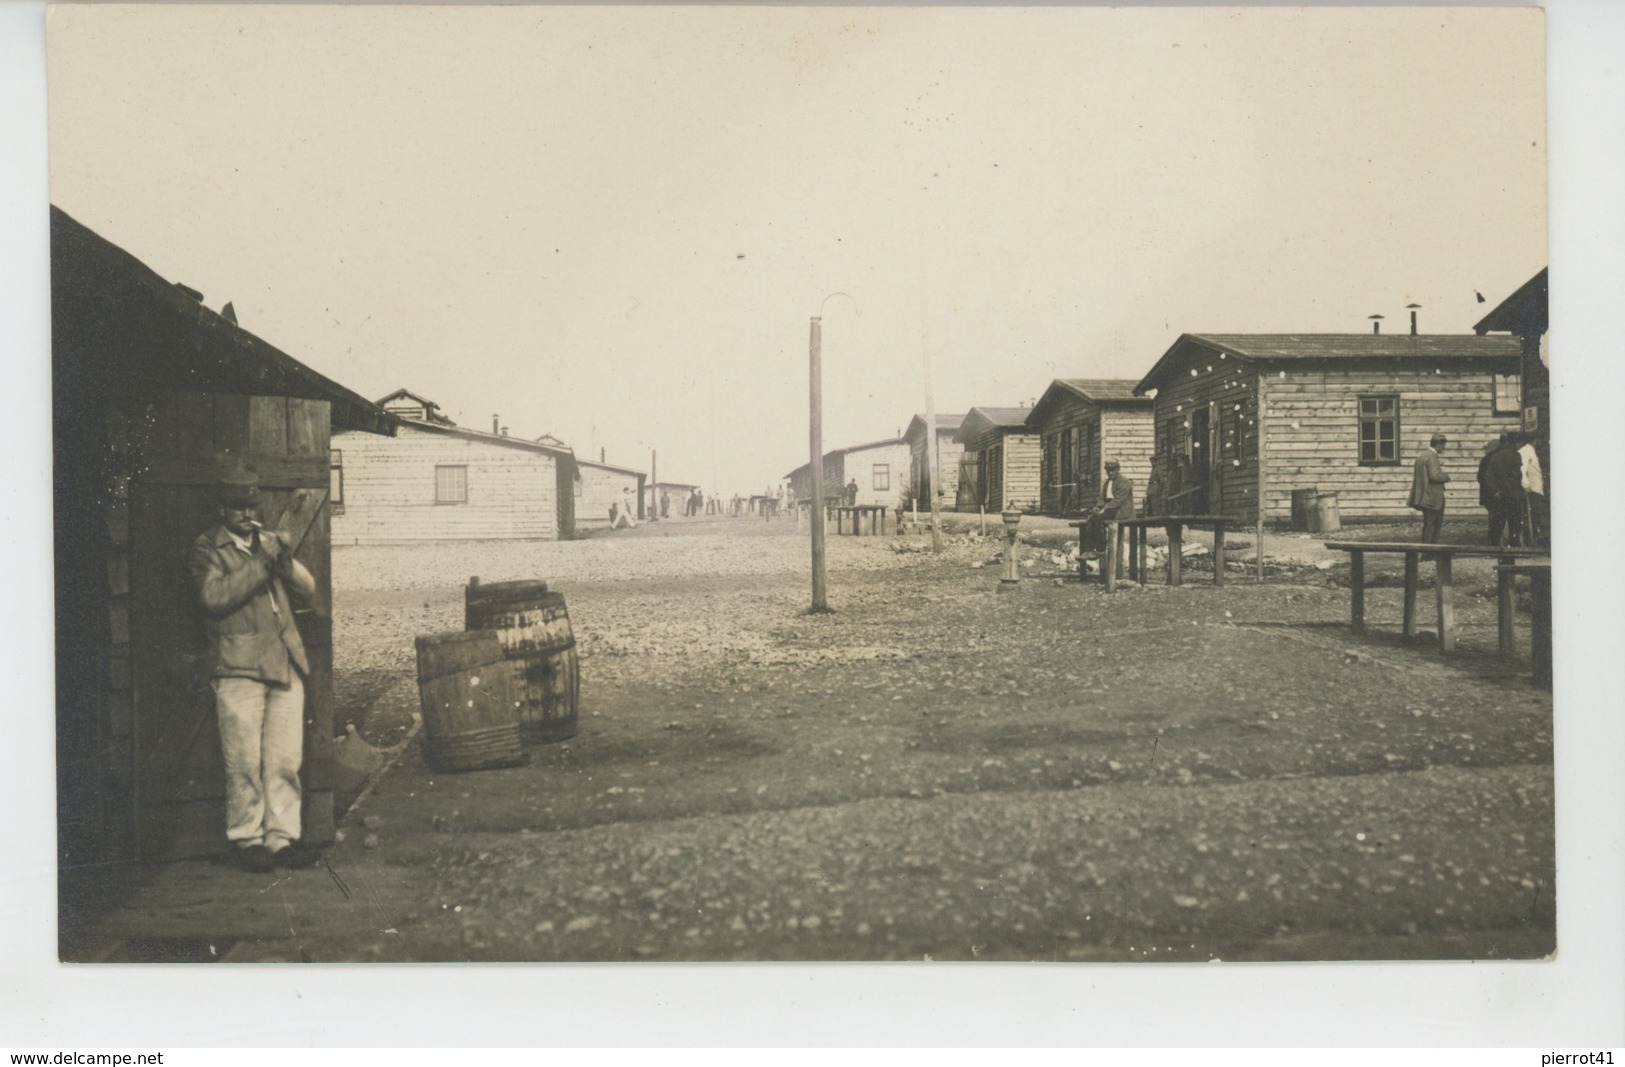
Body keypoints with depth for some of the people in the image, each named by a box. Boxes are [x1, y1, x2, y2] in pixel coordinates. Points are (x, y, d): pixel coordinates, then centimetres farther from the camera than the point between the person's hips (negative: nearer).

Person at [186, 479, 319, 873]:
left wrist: (287, 564, -7)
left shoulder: (270, 542, 20)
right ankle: (247, 840, 9)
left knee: (286, 760, 4)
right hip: (239, 667, -5)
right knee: (244, 762, -3)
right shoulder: (205, 550, 4)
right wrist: (259, 568, -18)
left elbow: (308, 588, 12)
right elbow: (214, 597, -13)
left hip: (285, 663, 5)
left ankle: (282, 838, 12)